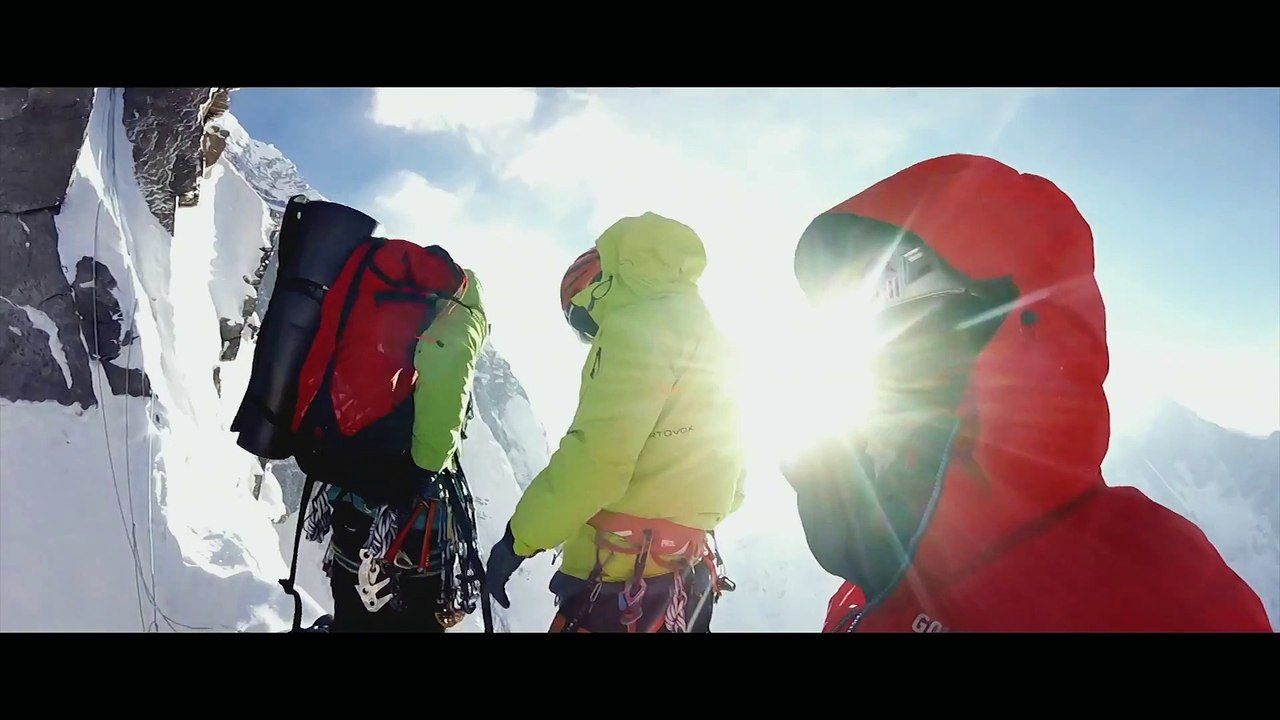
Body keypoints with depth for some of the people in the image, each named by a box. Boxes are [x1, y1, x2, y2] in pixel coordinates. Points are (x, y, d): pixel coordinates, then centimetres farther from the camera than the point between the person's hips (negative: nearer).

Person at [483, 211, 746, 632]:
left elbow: (597, 455, -19)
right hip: (687, 571, 9)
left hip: (629, 573, -9)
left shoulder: (638, 326, -8)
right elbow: (729, 477, 23)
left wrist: (519, 538, -11)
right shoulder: (704, 334, 20)